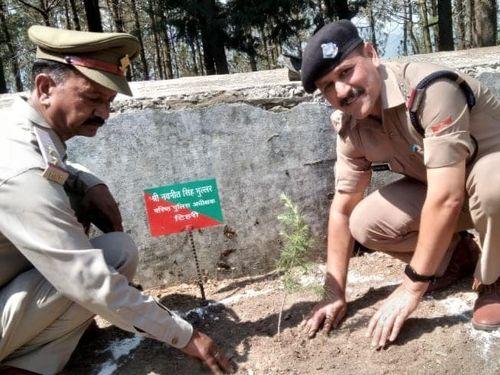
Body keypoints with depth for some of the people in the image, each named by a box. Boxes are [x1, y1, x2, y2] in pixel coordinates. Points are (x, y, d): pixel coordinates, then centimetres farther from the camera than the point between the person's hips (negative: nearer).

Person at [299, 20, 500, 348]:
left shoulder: (431, 89, -34)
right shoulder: (351, 129, -11)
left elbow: (447, 197, -37)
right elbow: (342, 209, -4)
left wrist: (411, 289, -30)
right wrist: (335, 294, -6)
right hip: (442, 186, 6)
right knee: (365, 223, -16)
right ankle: (457, 255, 12)